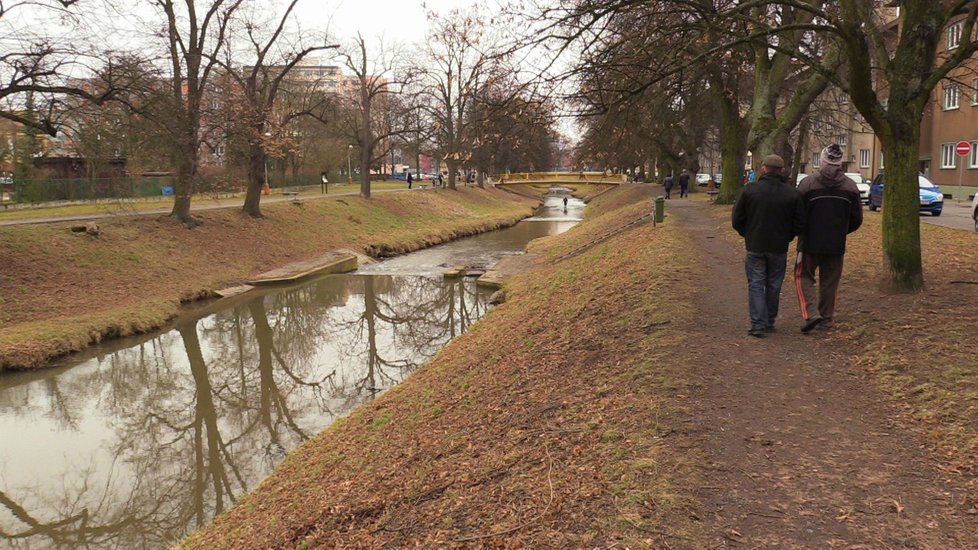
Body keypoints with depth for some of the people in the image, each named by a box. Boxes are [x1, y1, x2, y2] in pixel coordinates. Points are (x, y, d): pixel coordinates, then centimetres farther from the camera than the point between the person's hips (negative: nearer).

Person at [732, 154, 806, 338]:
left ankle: (758, 324, -4)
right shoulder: (792, 194, -3)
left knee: (756, 285, 4)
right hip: (779, 248, 2)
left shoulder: (749, 190, -7)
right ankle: (770, 322, 24)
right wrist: (786, 237, 14)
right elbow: (799, 224, -2)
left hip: (755, 247, -1)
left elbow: (736, 220, -4)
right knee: (773, 286, 14)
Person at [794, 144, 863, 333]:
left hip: (811, 242, -3)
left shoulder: (808, 183, -12)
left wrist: (802, 233, 11)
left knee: (803, 276, 7)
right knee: (830, 281, 13)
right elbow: (856, 219, 6)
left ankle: (811, 313, -10)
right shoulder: (850, 186, 1)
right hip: (837, 245, 3)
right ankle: (826, 318, 20)